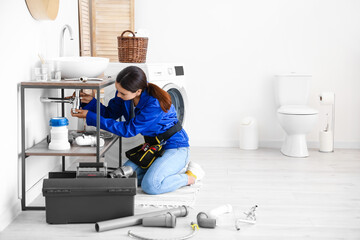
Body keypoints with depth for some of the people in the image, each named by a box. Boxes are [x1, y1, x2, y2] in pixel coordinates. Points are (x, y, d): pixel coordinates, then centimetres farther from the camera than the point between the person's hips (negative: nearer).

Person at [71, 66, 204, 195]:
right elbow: (110, 114, 3)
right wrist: (91, 101, -17)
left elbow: (128, 130, -27)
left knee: (150, 185, -27)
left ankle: (190, 177, -2)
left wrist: (91, 117, -26)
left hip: (175, 147, -9)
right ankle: (173, 169, 6)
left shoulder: (155, 104, -32)